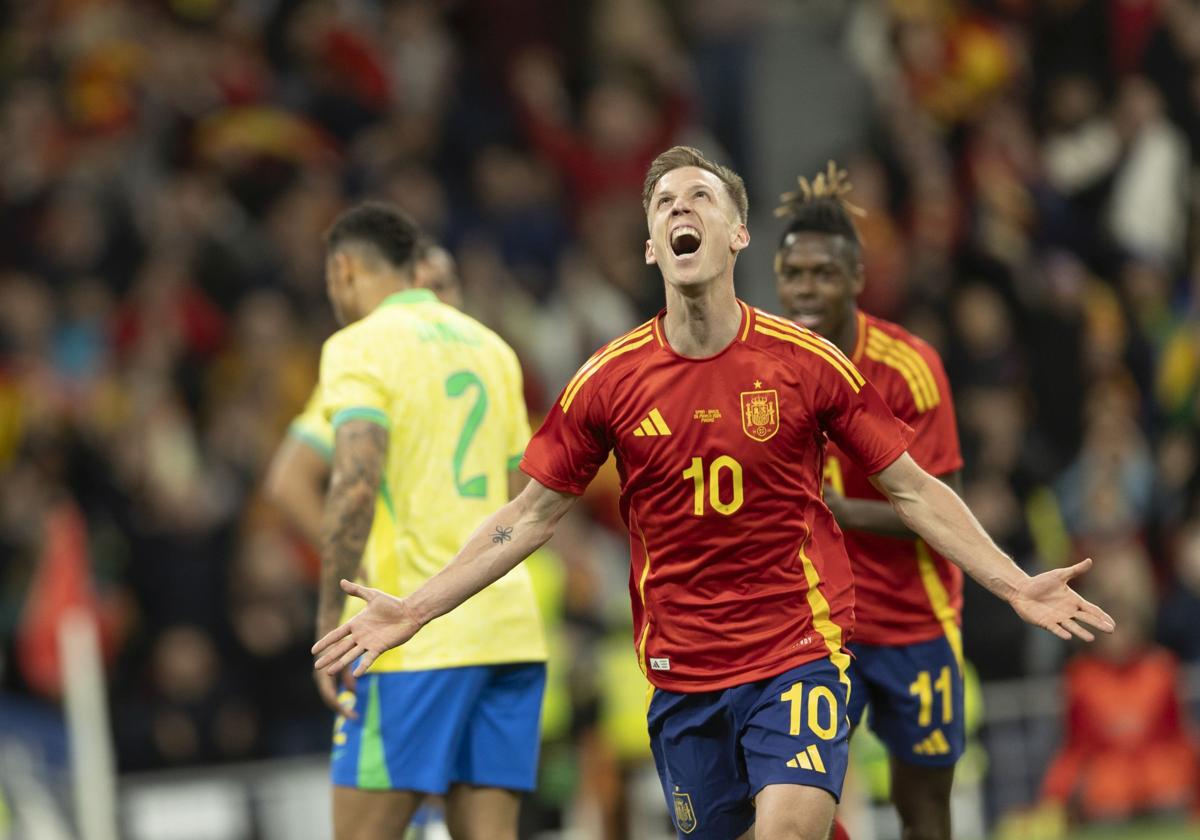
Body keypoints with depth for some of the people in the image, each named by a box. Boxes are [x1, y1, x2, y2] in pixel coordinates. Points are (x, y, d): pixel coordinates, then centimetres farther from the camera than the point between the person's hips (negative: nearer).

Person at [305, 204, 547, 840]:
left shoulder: (359, 347, -5)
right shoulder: (491, 347, 19)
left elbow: (356, 483, -18)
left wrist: (332, 616, -17)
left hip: (416, 638, -7)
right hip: (510, 626, 7)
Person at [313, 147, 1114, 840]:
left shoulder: (809, 363, -4)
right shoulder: (611, 379, 0)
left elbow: (913, 489, 3)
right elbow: (534, 513, 9)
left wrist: (1015, 584, -4)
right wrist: (415, 609, 4)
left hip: (799, 653, -3)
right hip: (681, 672, 3)